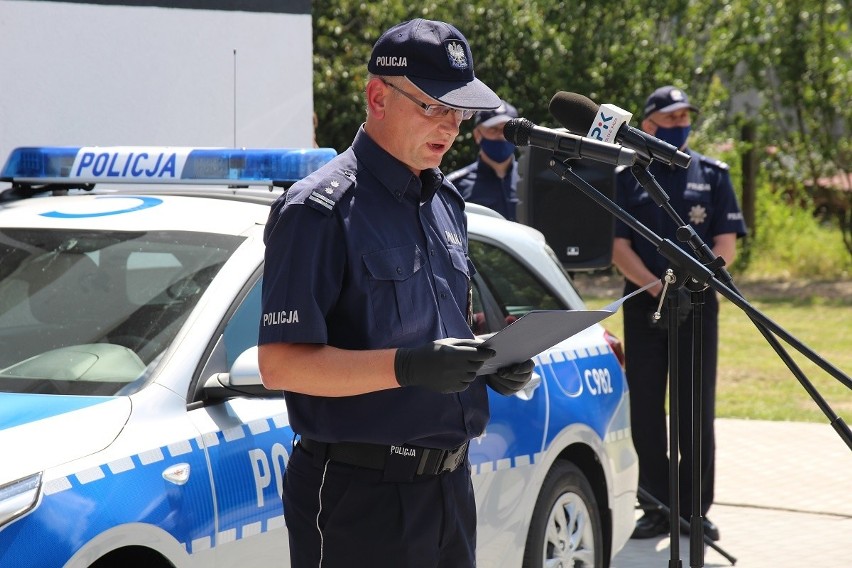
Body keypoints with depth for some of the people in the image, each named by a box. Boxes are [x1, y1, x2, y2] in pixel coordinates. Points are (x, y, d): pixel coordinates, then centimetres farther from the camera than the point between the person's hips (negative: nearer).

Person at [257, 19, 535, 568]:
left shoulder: (446, 202, 15)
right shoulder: (320, 209, -12)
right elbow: (280, 363, -19)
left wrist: (498, 363, 3)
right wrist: (408, 367, -30)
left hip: (450, 482, 8)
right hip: (358, 496, -8)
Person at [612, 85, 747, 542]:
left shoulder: (712, 175, 7)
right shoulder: (627, 178, 5)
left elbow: (726, 245, 2)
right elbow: (618, 247, -1)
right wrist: (658, 288, -14)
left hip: (698, 304, 0)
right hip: (643, 305, 0)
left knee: (696, 410, 1)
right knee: (646, 411, 2)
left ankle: (695, 509, 8)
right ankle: (657, 508, 9)